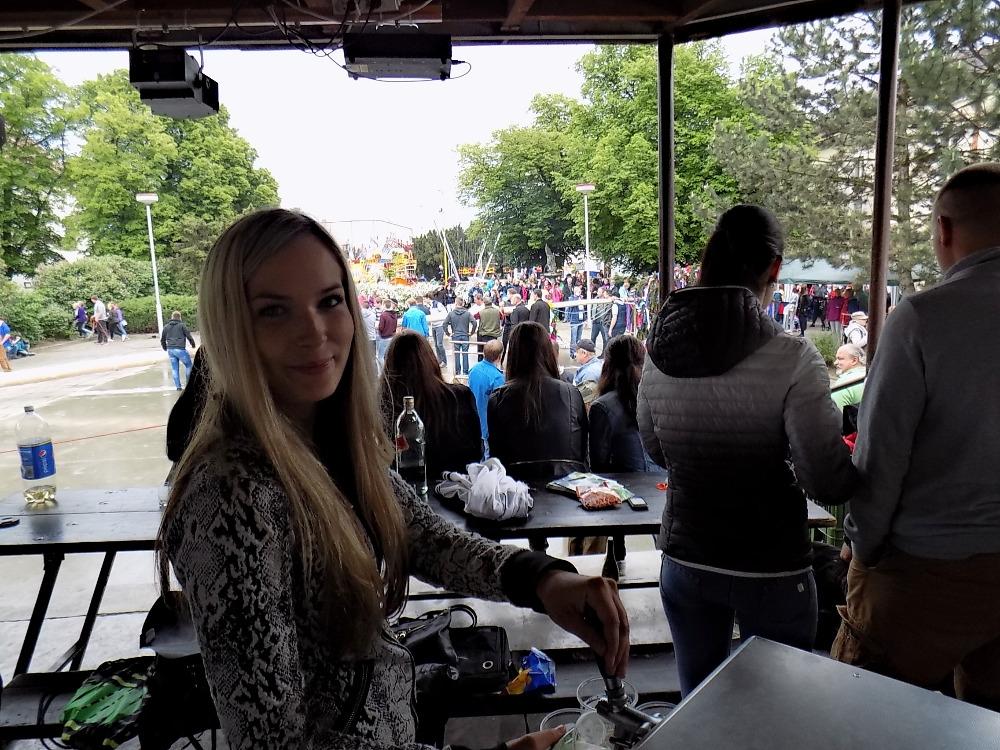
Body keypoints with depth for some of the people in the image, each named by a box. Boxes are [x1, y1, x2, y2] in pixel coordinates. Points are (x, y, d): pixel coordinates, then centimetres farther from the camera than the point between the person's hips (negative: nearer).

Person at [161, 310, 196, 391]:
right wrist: (193, 344, 15)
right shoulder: (181, 325, -2)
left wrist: (165, 348, 36)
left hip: (170, 350, 5)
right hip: (180, 349, -5)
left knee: (175, 369, 9)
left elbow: (162, 339, 19)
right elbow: (189, 336, -2)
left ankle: (178, 386, 8)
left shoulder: (166, 327, 12)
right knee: (188, 365, 10)